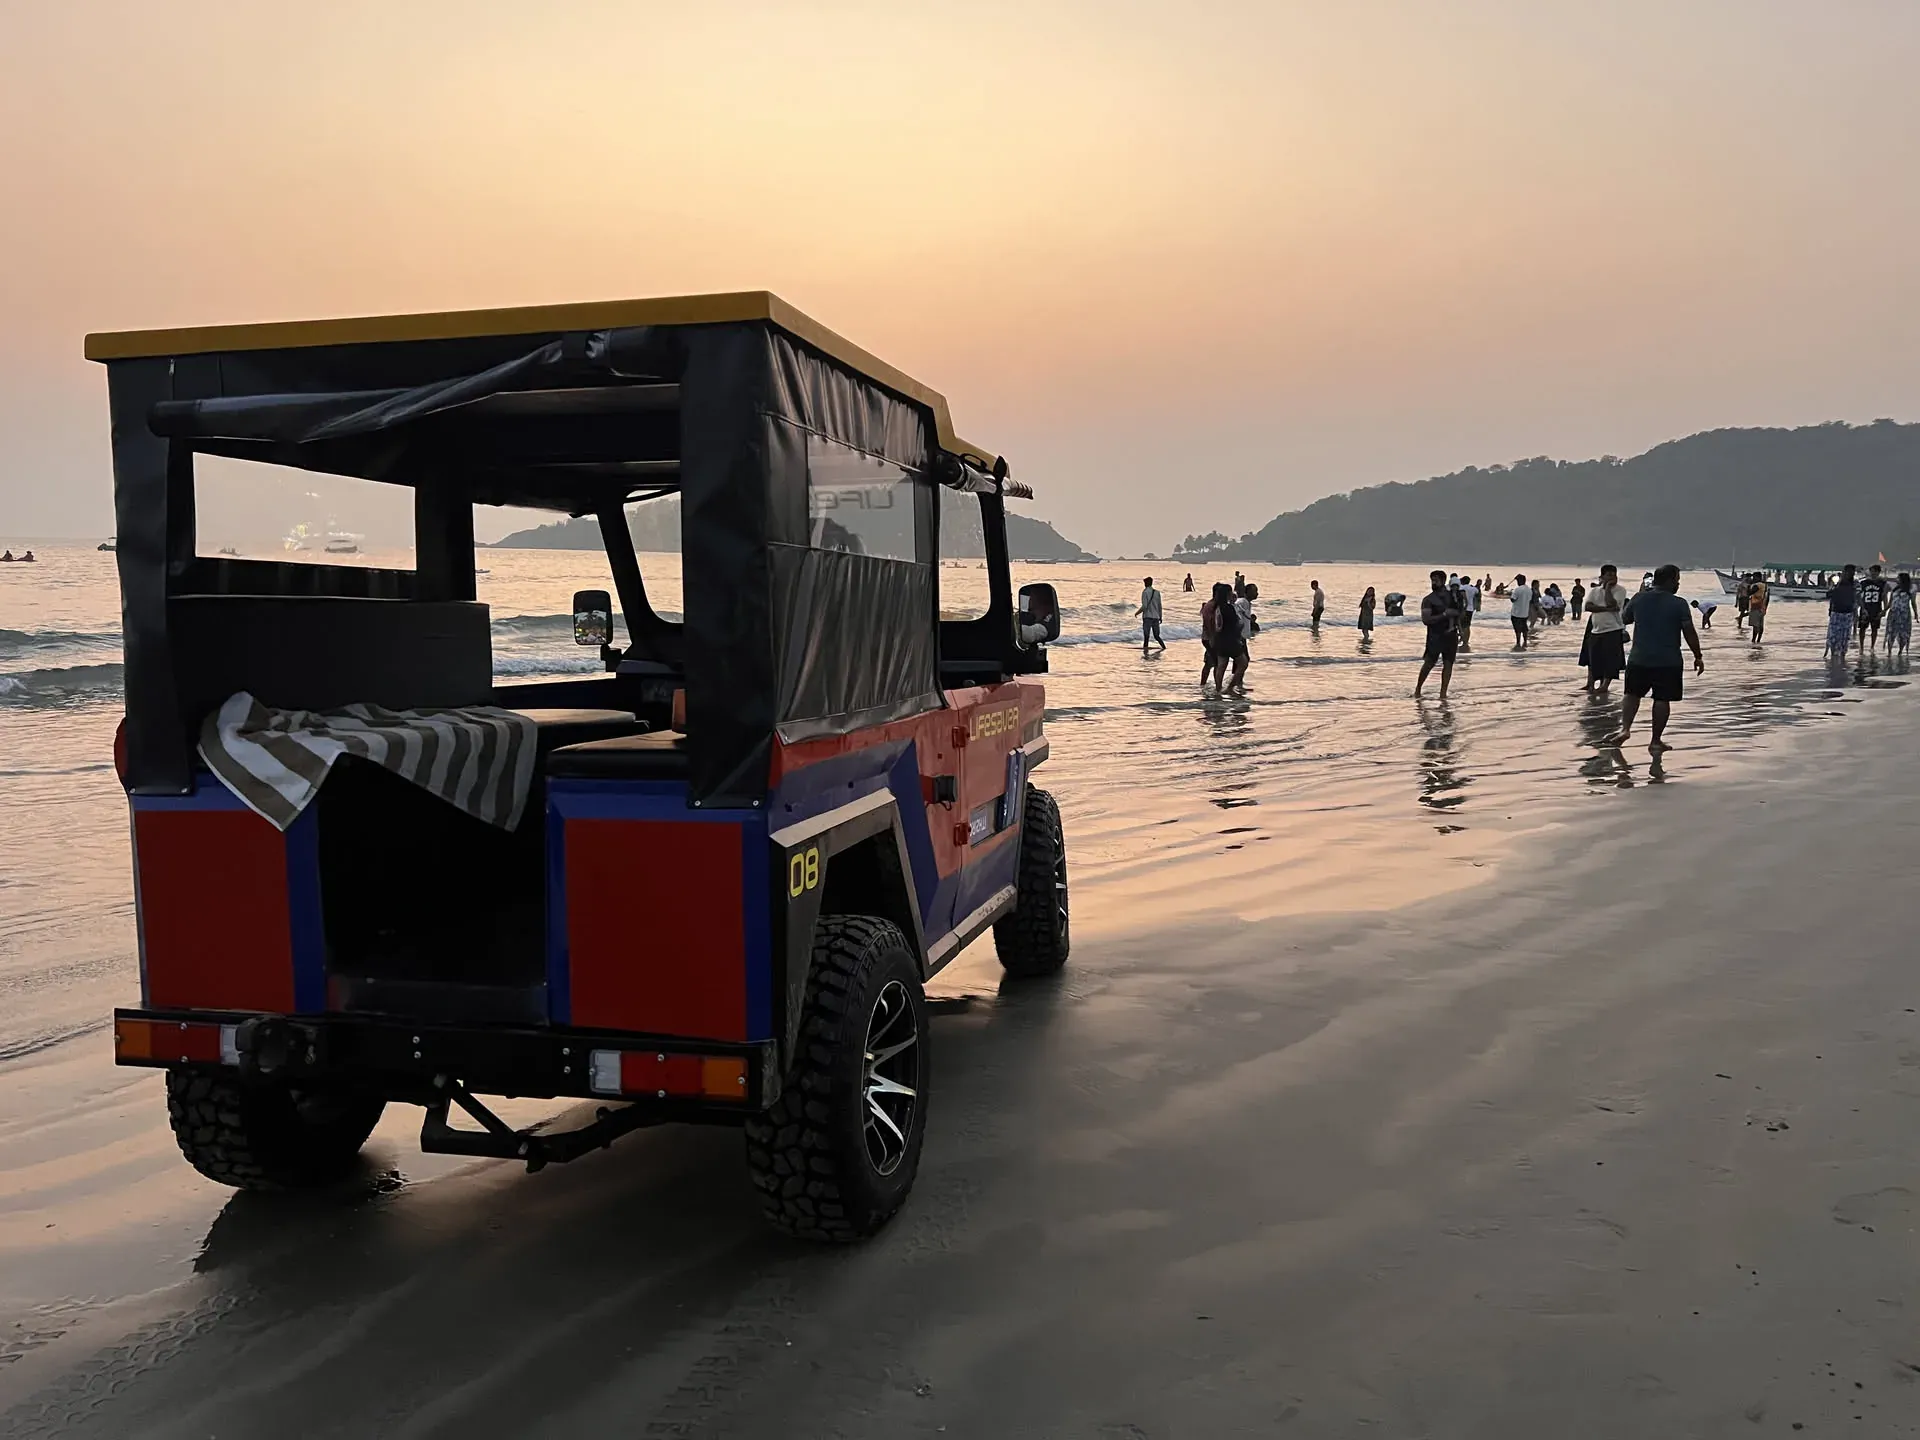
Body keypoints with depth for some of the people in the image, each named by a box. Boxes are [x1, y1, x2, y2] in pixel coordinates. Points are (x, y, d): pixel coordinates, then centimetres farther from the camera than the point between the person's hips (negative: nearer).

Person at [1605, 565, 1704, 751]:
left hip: (1639, 659, 3)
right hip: (1668, 662, -3)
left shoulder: (1638, 599, 0)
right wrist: (1698, 657, -1)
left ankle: (1625, 728, -2)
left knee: (1633, 694, 17)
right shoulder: (1678, 604, -10)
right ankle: (1656, 741, 10)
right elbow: (1689, 632, -10)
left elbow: (1624, 618, 15)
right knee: (1662, 699, 7)